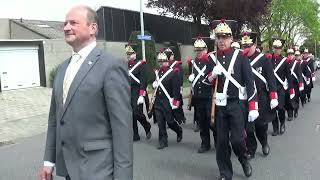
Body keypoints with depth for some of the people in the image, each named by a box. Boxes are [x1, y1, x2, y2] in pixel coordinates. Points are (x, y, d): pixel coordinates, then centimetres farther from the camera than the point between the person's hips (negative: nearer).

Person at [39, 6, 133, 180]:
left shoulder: (111, 66, -14)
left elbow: (122, 126, -17)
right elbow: (55, 117, 13)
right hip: (67, 166, 7)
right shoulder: (63, 67, 10)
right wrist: (49, 160, 12)